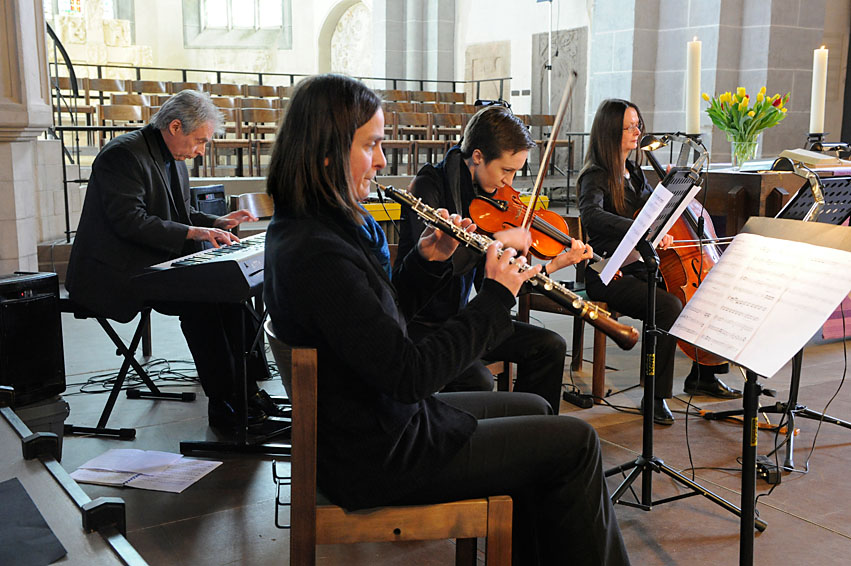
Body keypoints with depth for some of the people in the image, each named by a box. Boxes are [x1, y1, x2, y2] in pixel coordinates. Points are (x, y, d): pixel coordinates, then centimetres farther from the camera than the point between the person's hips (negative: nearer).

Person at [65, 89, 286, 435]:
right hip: (117, 274, -9)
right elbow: (131, 222, -25)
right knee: (199, 300, -27)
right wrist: (193, 232, -25)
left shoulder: (174, 160, 13)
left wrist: (216, 224, 5)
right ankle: (221, 404, -16)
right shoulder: (123, 155, -16)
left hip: (157, 264, 9)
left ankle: (245, 390, -5)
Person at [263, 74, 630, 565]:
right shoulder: (319, 255, -29)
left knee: (533, 410, 23)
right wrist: (496, 296, -20)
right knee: (575, 443, -1)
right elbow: (409, 374, -29)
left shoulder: (299, 228, 3)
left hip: (380, 420, 10)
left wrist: (427, 262, -1)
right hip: (380, 458, -10)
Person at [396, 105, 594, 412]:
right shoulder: (428, 186, -15)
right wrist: (499, 239, -26)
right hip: (419, 324, -8)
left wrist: (553, 265, -6)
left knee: (550, 347, 1)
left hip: (459, 316, 8)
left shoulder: (487, 197, 6)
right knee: (477, 379, -31)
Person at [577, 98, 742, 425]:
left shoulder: (633, 172, 14)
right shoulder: (596, 177, -12)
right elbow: (591, 215, -34)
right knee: (669, 307, -31)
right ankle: (656, 397, -20)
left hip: (639, 268, 8)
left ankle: (703, 376, 16)